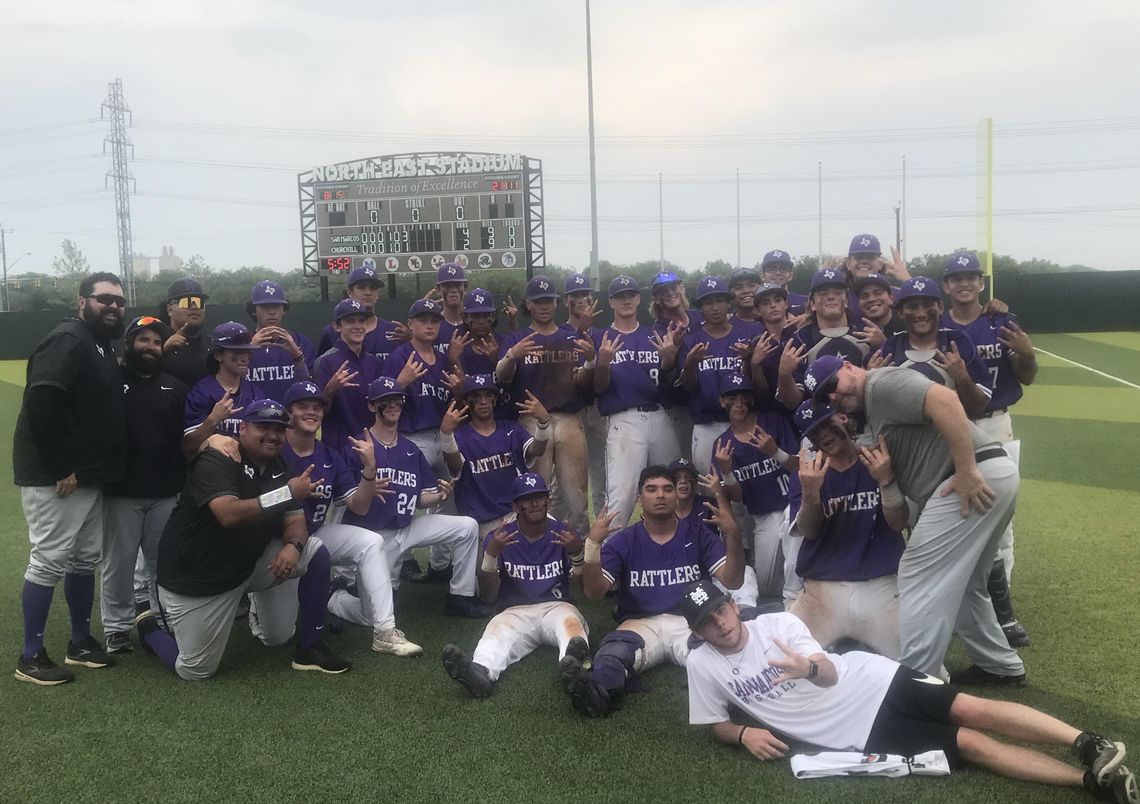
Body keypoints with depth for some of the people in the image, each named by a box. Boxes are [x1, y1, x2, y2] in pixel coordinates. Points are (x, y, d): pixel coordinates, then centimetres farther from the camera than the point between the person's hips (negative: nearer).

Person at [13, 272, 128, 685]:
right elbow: (40, 406, -25)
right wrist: (62, 468, -22)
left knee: (86, 558, 15)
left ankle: (80, 642, 27)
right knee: (49, 559, -4)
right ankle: (30, 657, 7)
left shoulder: (103, 347, 15)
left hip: (88, 476, 10)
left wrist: (90, 469, 12)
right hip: (53, 476, -10)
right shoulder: (67, 341, -15)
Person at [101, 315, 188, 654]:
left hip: (166, 493, 3)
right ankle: (117, 628, 16)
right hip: (121, 492, -3)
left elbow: (188, 436, 11)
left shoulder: (174, 387, 10)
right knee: (118, 563, 5)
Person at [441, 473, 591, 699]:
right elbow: (488, 596, 2)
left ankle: (573, 665, -67)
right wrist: (491, 554, -14)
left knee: (570, 621, -34)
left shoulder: (564, 534, 7)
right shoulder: (498, 537, 6)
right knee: (498, 629, -33)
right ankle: (481, 673, -64)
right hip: (515, 612, 0)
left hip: (557, 607, 0)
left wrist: (576, 553, -18)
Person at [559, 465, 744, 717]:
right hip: (641, 624, -2)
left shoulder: (698, 536, 12)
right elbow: (594, 593, 1)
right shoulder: (622, 541, 10)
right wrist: (592, 543, -14)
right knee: (614, 652, -38)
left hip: (690, 622, 2)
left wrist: (732, 535, -13)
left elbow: (732, 581, 3)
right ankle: (596, 691, -64)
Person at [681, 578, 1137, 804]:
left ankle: (1087, 745, -17)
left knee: (970, 710, -19)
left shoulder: (778, 623, -2)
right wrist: (745, 733, -14)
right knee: (969, 743, -12)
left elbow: (829, 673, -7)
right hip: (857, 735, -1)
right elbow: (717, 725, 10)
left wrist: (810, 668, -32)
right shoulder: (702, 665, -2)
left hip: (869, 683, 2)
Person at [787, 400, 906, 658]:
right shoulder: (806, 474, 6)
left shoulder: (881, 462, 4)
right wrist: (810, 492, -26)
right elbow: (807, 531, -6)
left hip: (882, 587, -1)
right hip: (822, 590, 1)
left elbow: (898, 524, -4)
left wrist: (886, 480, -21)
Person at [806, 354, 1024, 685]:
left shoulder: (882, 383, -7)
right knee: (960, 582, 24)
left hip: (978, 480, -11)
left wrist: (967, 471, -26)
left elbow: (944, 400, -24)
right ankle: (1001, 665, 35)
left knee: (920, 581, -6)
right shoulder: (871, 410, 23)